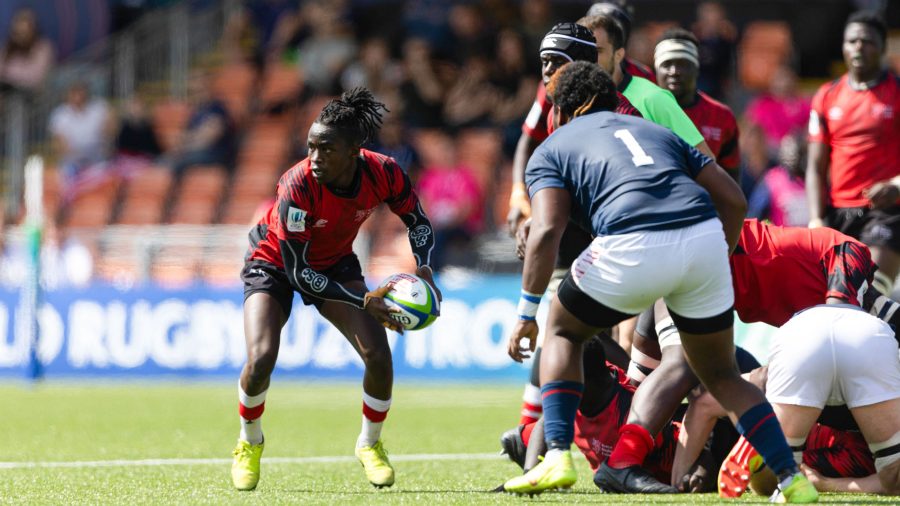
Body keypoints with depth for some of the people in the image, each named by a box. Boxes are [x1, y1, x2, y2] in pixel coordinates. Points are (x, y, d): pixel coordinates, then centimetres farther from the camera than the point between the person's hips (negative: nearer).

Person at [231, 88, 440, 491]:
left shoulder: (383, 174, -25)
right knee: (260, 360, -23)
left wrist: (424, 269, -23)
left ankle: (370, 444, 16)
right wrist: (363, 301, -35)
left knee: (378, 355, -12)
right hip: (275, 264, -4)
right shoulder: (297, 186, -37)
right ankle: (249, 443, 9)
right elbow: (297, 273, -31)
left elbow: (418, 222, -3)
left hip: (335, 263, 4)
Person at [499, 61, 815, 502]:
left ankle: (557, 457, 9)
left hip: (632, 247, -4)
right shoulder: (656, 132, 32)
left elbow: (547, 231, 3)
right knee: (720, 374, 21)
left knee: (563, 333, 24)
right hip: (704, 237, 4)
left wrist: (527, 313, 6)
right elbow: (734, 200, 23)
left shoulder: (552, 149, 21)